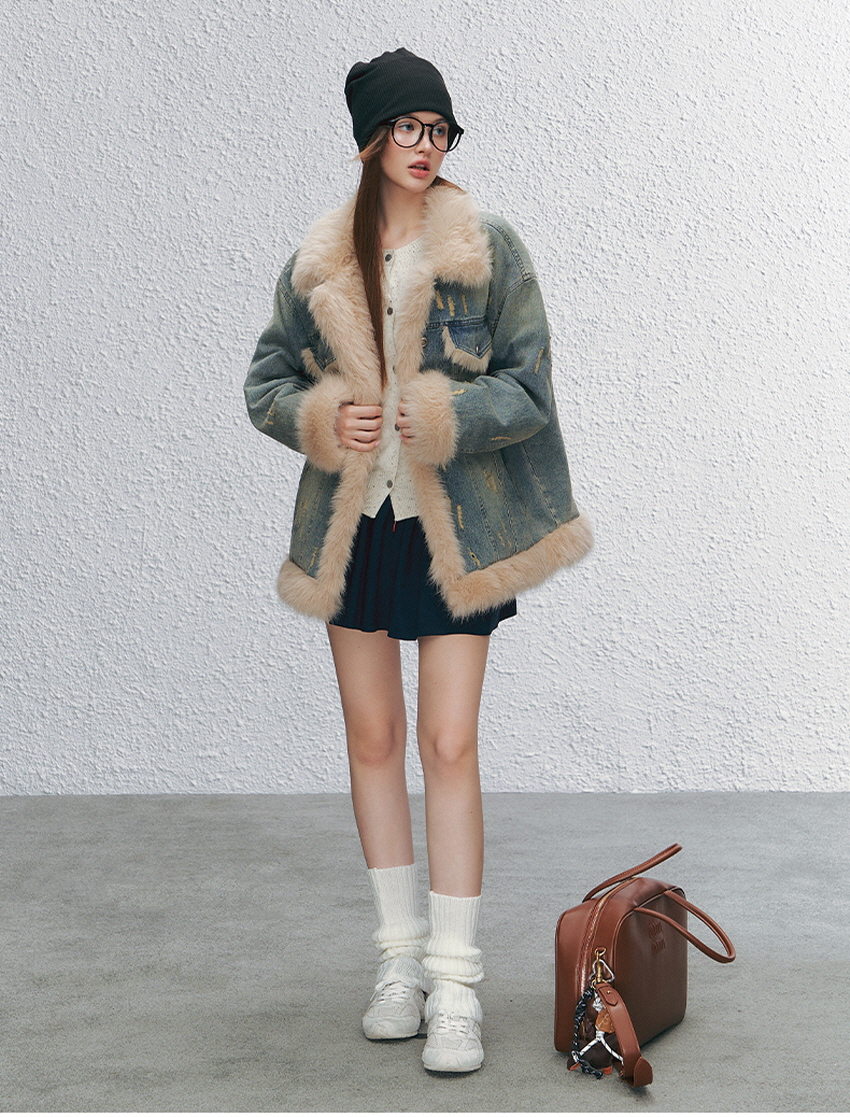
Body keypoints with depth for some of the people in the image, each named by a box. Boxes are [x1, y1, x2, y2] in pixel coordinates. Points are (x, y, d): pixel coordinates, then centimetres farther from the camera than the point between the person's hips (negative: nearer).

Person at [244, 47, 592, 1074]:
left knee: (449, 746, -7)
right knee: (372, 738, 9)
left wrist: (443, 417, -19)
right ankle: (400, 956, 25)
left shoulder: (490, 251, -3)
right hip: (349, 526, 3)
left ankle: (456, 984, 2)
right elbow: (266, 382, 9)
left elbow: (529, 390, -4)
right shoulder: (317, 262, 5)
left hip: (455, 527, -3)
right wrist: (323, 418, -10)